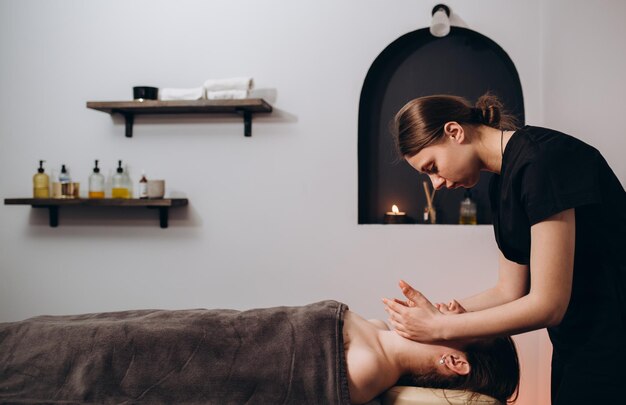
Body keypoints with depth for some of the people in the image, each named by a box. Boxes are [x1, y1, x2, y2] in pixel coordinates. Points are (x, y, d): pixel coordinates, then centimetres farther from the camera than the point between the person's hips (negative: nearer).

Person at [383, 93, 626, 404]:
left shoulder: (542, 160, -22)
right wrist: (440, 312, -7)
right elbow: (511, 291, 7)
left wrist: (439, 328, -17)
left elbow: (547, 305, -23)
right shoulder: (501, 185, 6)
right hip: (575, 341, 8)